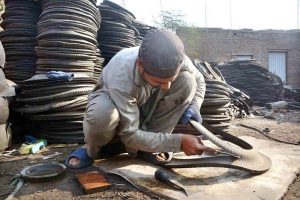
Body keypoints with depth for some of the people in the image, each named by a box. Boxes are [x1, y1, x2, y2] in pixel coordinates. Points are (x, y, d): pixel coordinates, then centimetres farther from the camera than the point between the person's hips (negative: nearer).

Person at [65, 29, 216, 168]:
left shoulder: (177, 60, -28)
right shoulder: (121, 78, -40)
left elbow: (199, 81, -4)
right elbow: (130, 135, -34)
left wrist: (194, 107, -24)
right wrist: (178, 142, -38)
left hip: (147, 106, 5)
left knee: (187, 81, -23)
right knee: (101, 114, -42)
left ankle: (144, 147, -11)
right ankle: (92, 149, -3)